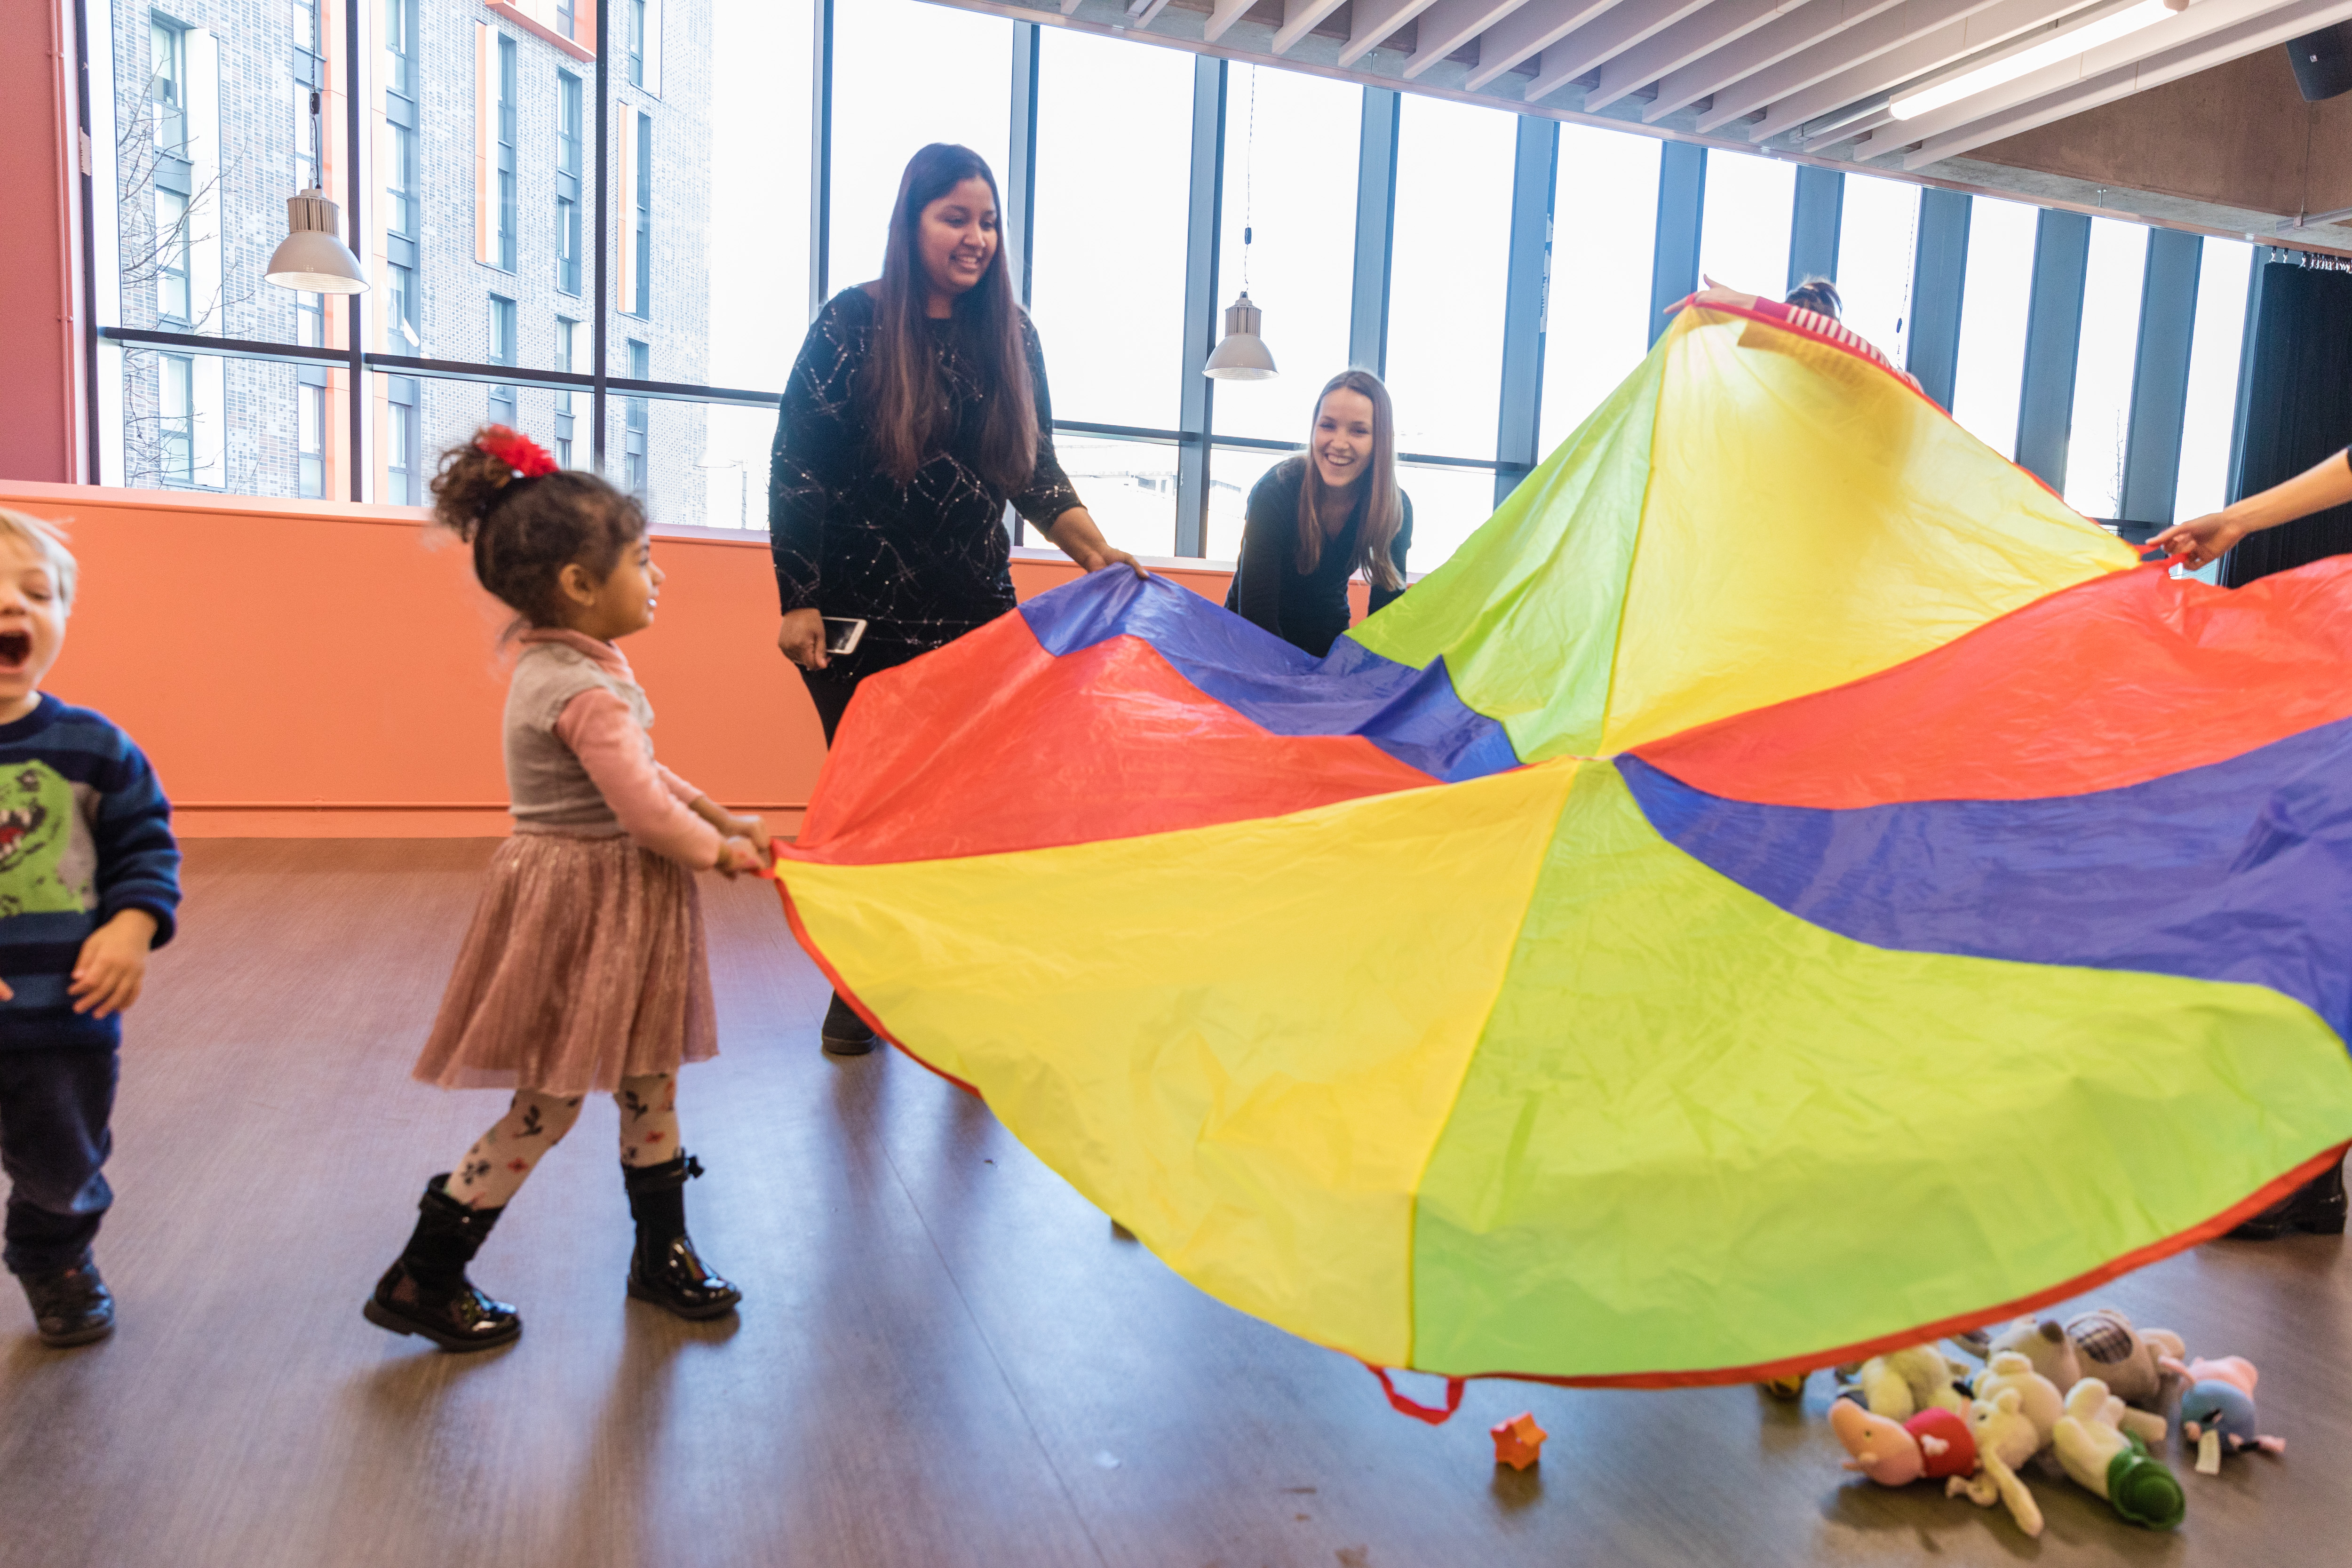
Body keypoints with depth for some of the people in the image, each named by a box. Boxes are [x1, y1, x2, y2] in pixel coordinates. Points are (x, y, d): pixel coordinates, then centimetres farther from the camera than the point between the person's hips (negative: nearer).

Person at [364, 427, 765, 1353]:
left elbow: (641, 773, 17)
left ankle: (663, 1254, 31)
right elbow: (644, 808, -27)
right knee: (547, 1107, 2)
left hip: (610, 906, 10)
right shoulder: (587, 692, -23)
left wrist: (720, 816, 9)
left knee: (648, 1079, 17)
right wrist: (718, 851, -10)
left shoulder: (556, 668, 10)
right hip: (580, 912, -10)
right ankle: (422, 1281, 19)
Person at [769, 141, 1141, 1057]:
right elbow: (795, 468, -5)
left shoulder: (1010, 335, 7)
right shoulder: (853, 321, -4)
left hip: (976, 611, 3)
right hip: (860, 614, -3)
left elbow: (1037, 473, 9)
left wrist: (1094, 550, -7)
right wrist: (797, 603, -9)